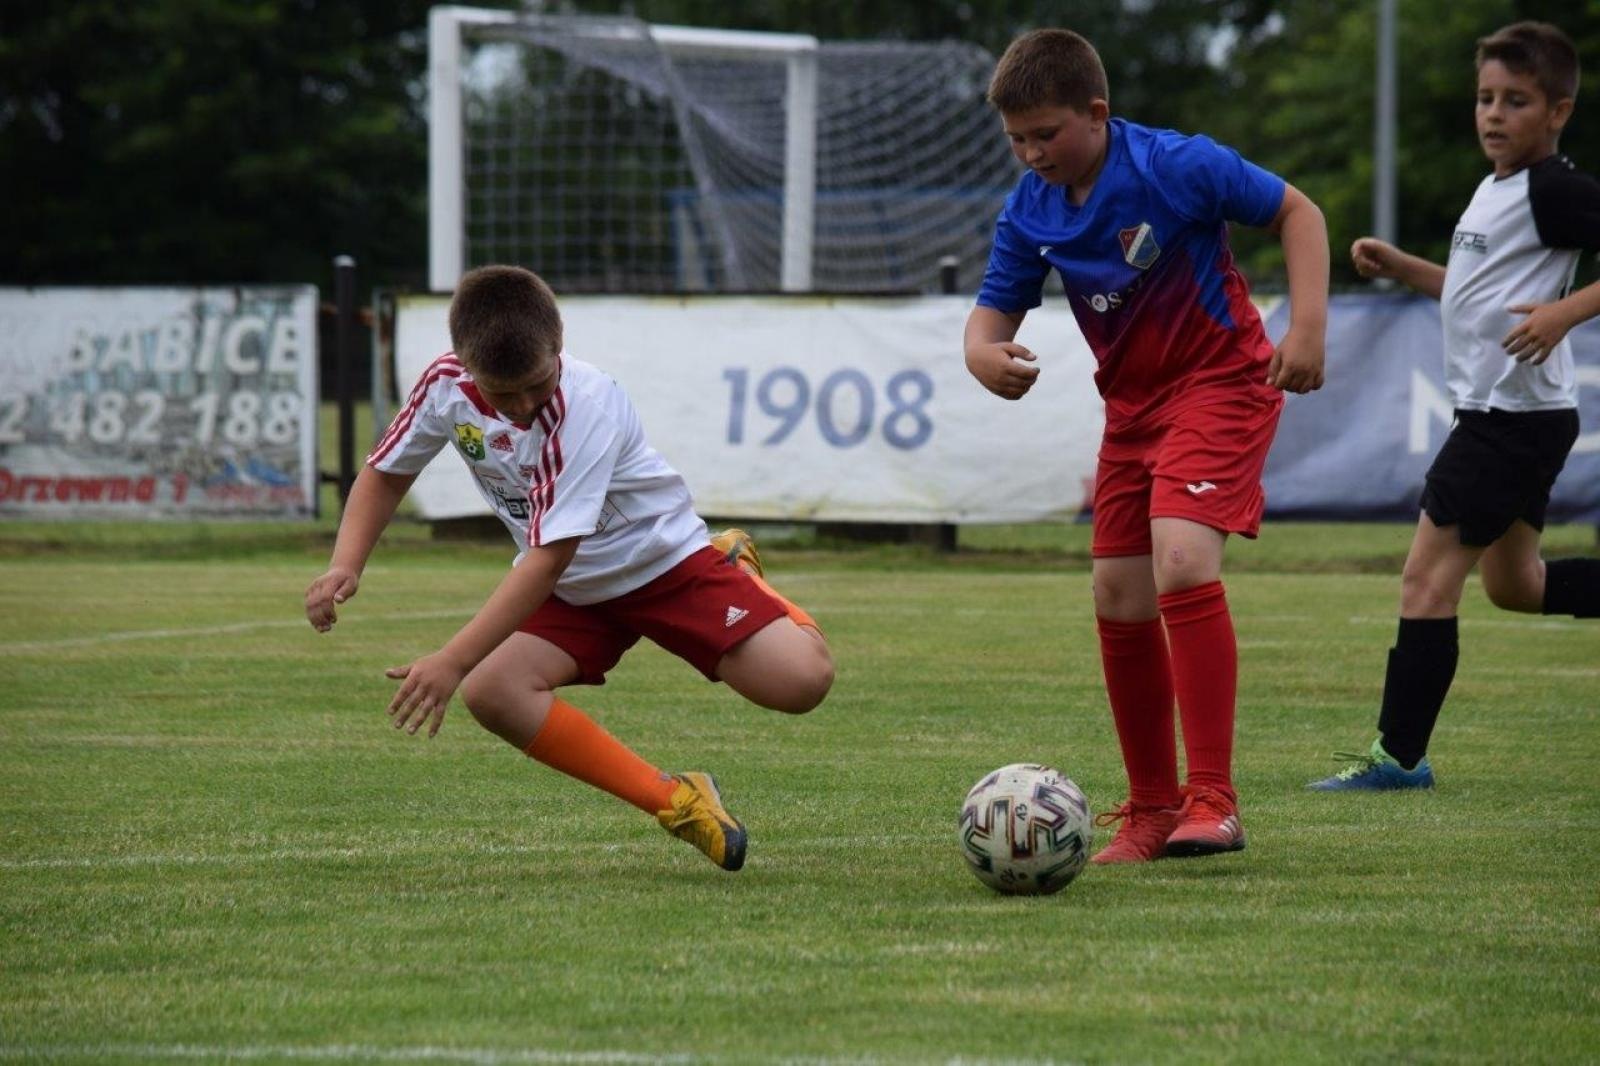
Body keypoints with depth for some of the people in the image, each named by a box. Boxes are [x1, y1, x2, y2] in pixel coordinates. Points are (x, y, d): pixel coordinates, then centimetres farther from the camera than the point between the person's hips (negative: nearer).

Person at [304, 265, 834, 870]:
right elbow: (386, 475, 2)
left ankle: (737, 574, 15)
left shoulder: (586, 407, -33)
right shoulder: (447, 386, -16)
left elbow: (549, 557, -36)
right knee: (491, 694, -23)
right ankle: (674, 803, -12)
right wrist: (345, 567, -17)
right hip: (574, 592, 5)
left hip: (667, 562, -5)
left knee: (800, 682, -21)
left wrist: (453, 661, -40)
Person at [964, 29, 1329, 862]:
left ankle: (1213, 801, -25)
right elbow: (994, 309, 0)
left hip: (1221, 381, -7)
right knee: (1119, 598, 6)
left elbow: (1296, 211, -9)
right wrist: (984, 353, -25)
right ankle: (1151, 809, 20)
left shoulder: (1180, 166, -19)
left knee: (1181, 563, -26)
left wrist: (1307, 325, -18)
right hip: (1132, 403, 7)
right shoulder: (1029, 213, -4)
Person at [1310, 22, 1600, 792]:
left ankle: (1399, 755, -4)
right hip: (1497, 411, 10)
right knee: (1513, 582, 20)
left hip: (1515, 412, -10)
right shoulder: (1497, 191, 15)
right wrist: (1399, 266, 17)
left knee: (1428, 576, -8)